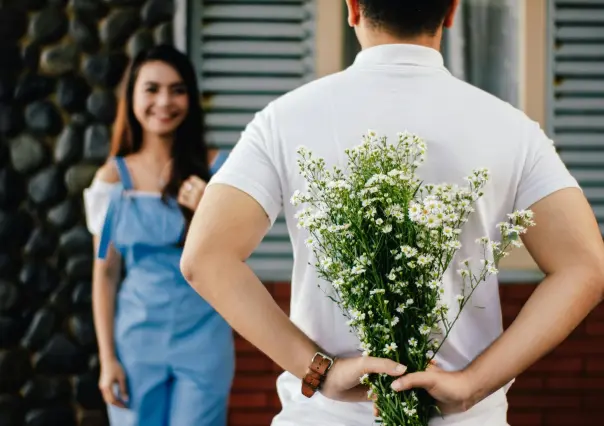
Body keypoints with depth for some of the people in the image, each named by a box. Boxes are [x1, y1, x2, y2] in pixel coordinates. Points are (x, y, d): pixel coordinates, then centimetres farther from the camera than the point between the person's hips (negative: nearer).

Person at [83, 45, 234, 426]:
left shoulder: (217, 169, 0)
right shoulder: (114, 178, 1)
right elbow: (105, 273, 2)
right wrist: (107, 358, -2)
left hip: (203, 337, 0)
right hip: (137, 339, 1)